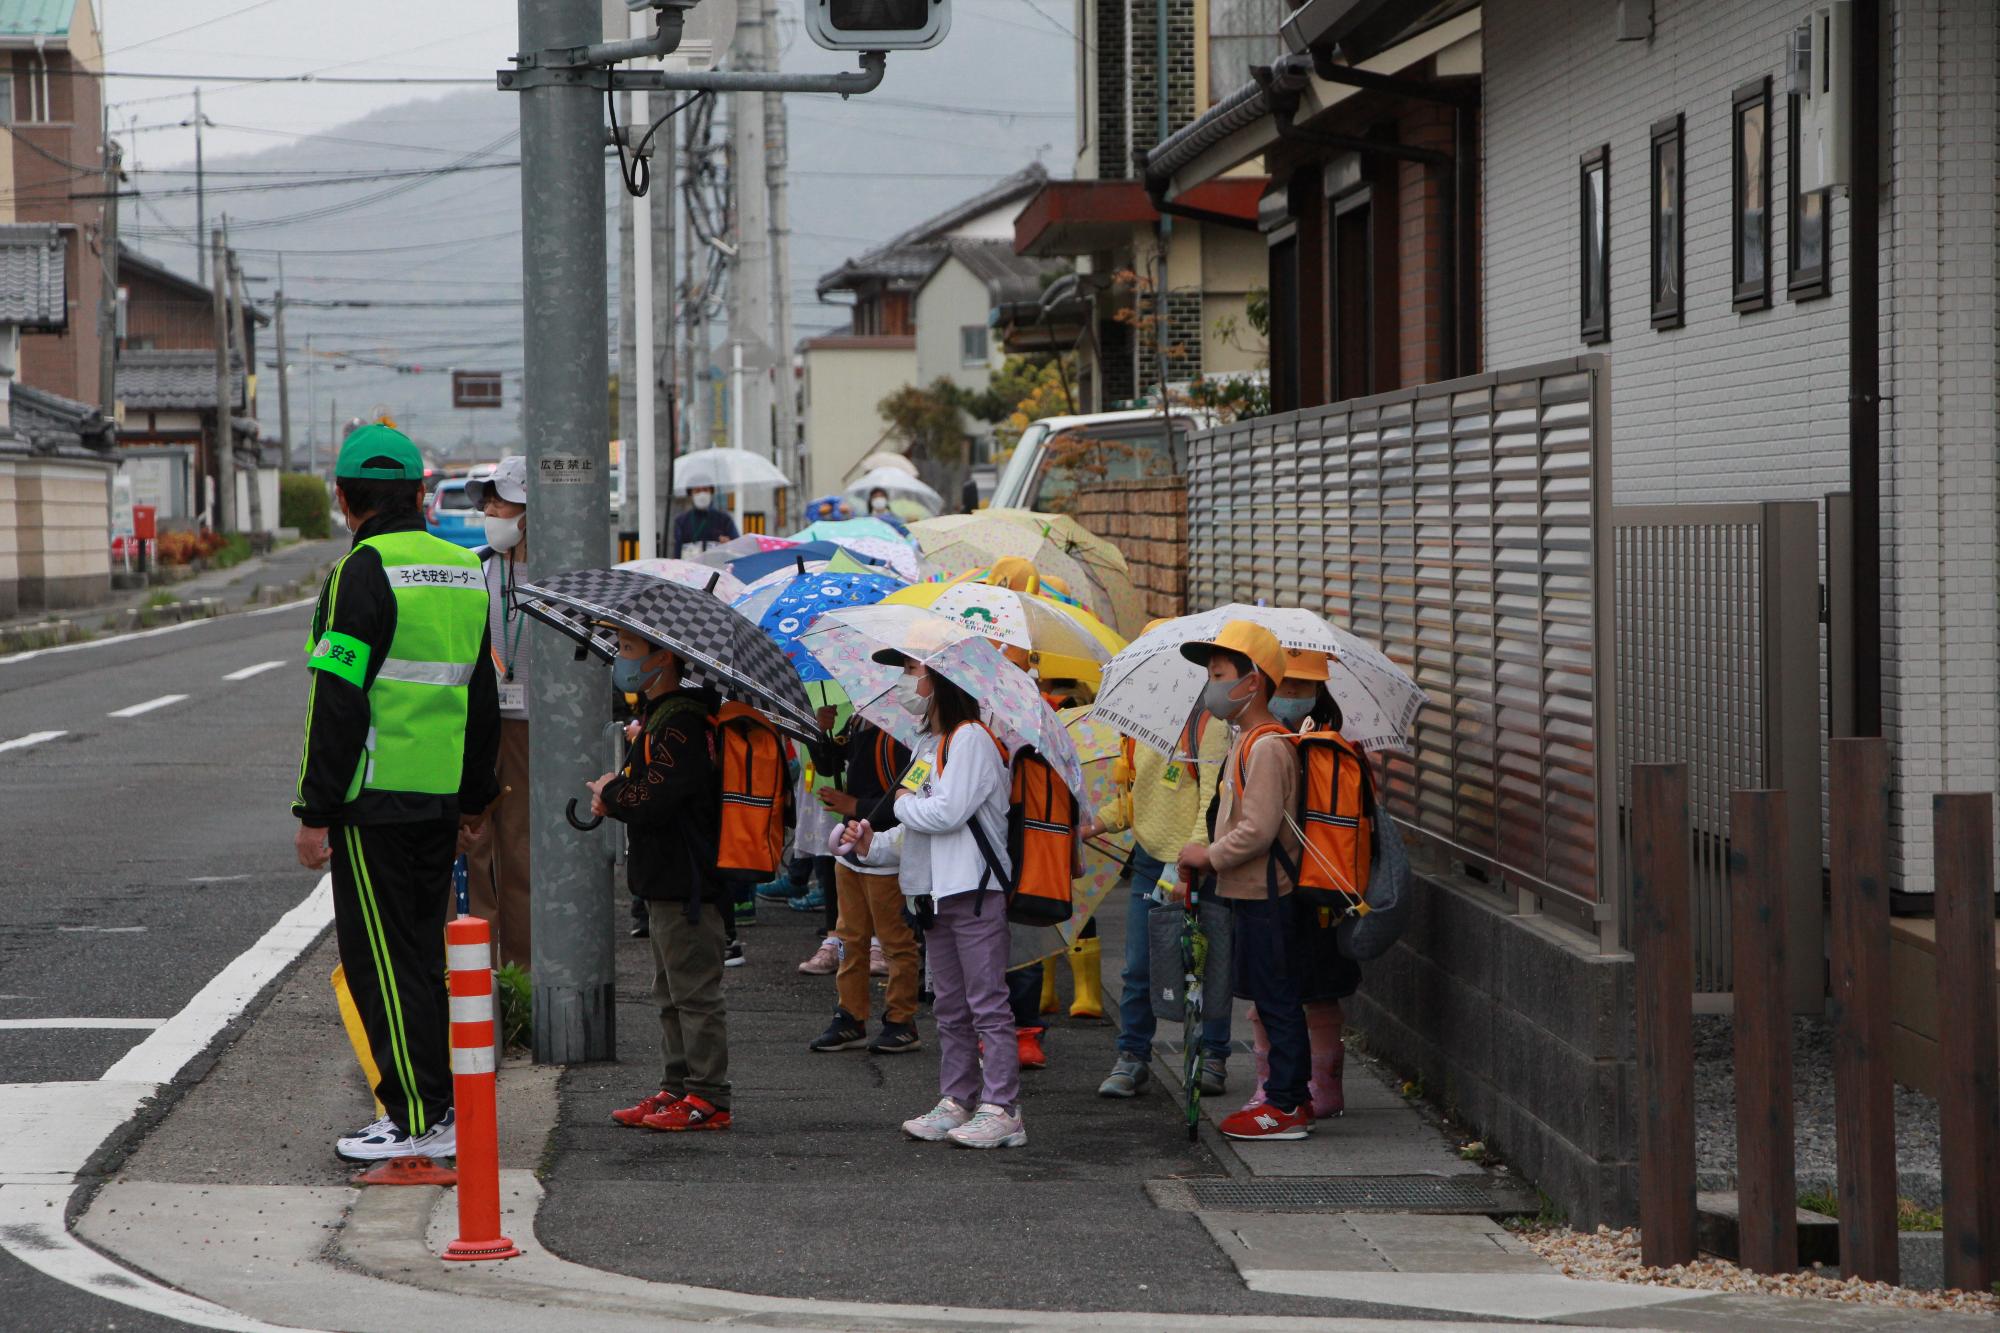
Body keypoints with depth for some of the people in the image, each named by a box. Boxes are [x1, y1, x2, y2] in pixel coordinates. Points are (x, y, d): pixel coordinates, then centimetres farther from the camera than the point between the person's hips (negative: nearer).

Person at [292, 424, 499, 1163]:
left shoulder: (363, 574, -13)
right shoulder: (466, 573, 11)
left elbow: (339, 703, -17)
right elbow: (483, 699, 17)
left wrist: (315, 813, -14)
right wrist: (475, 797, 25)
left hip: (374, 801, -7)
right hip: (441, 799, 7)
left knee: (381, 957, -2)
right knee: (421, 953, 15)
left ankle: (418, 1119, -4)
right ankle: (435, 1107, 18)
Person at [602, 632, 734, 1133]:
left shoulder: (681, 724, -18)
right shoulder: (657, 715, 16)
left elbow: (652, 800, -25)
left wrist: (609, 795, -7)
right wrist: (616, 791, -1)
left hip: (687, 883, -11)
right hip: (667, 880, 11)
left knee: (694, 992, -7)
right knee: (671, 995, 16)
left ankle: (707, 1099, -4)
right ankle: (676, 1088, 23)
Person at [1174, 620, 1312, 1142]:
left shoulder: (1266, 747, -18)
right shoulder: (1246, 741, 15)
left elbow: (1259, 830, -24)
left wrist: (1210, 856, -12)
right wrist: (1210, 857, 11)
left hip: (1265, 895, -10)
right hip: (1249, 892, 10)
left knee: (1275, 997, -4)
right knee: (1274, 998, 14)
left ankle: (1285, 1107, 0)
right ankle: (1292, 1097, 20)